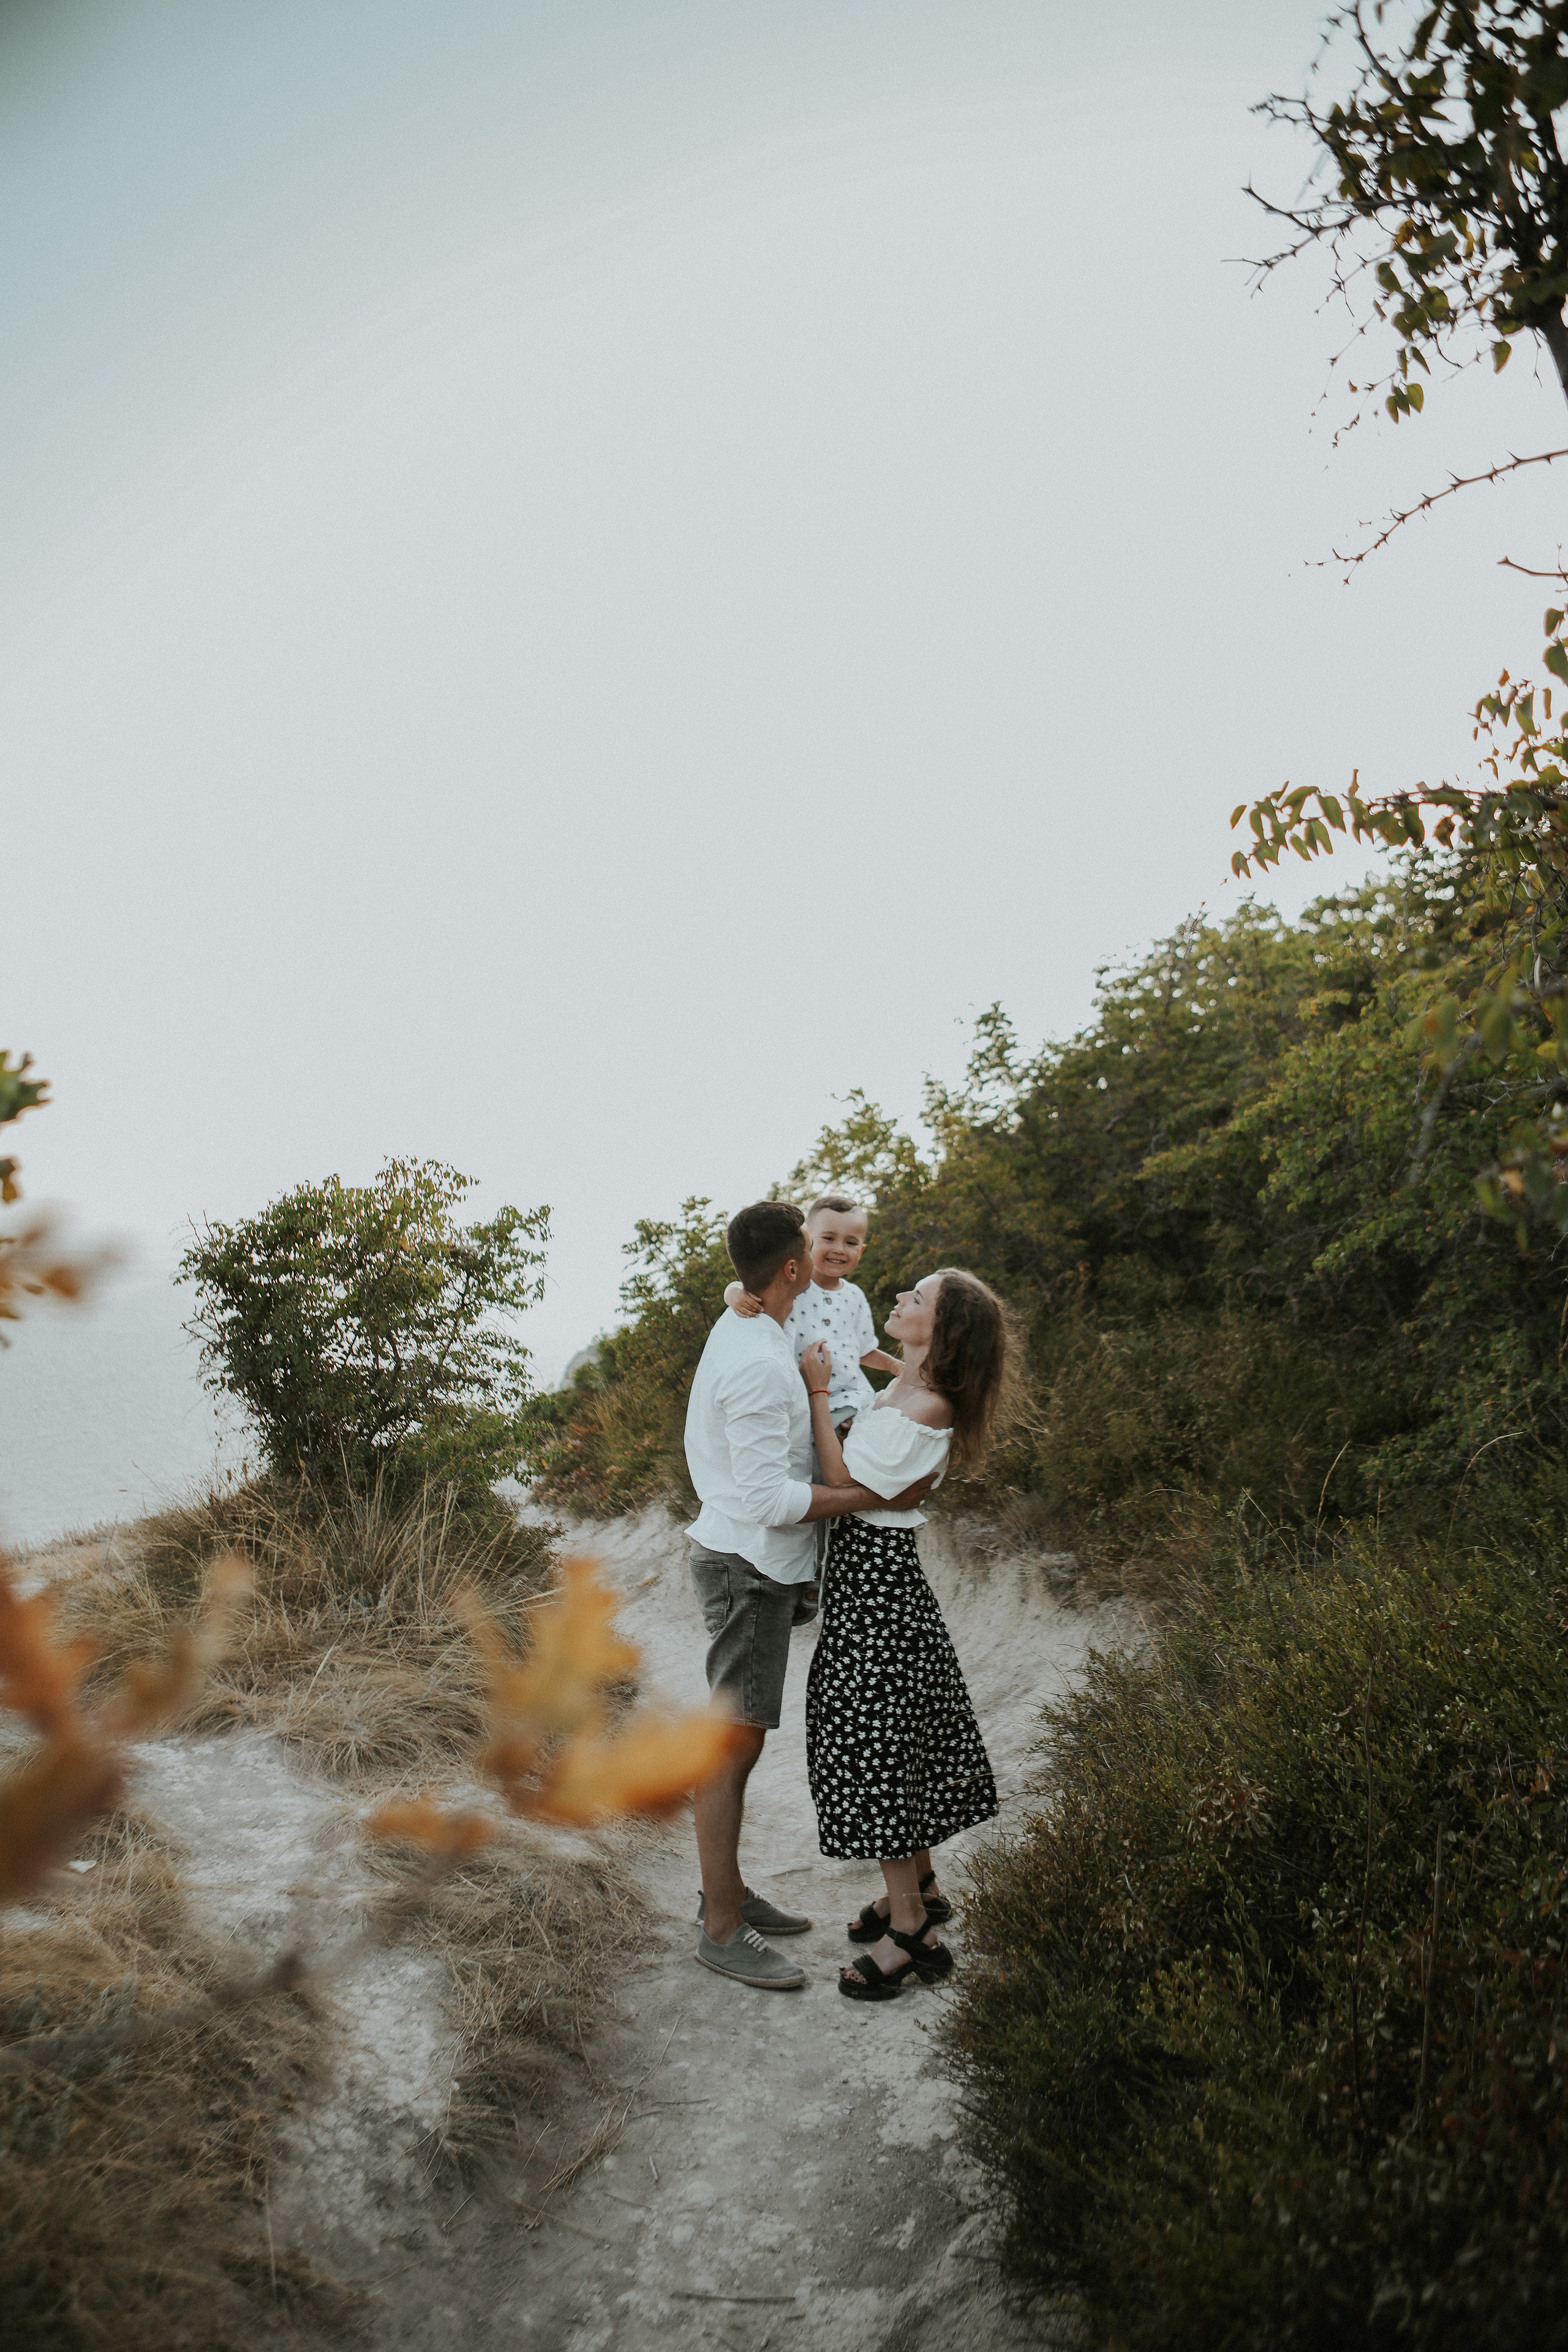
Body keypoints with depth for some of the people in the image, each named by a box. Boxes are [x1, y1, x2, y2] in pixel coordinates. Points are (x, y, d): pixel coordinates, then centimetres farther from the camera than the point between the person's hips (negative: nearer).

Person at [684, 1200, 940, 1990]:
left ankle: (727, 1893, 30)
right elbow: (771, 1498, -26)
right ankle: (722, 1930, 8)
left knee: (738, 1737, 18)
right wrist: (877, 1496, -24)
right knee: (736, 1742, -2)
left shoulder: (742, 1331, 8)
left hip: (747, 1560, 10)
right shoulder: (759, 1363, -24)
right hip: (749, 1566, -10)